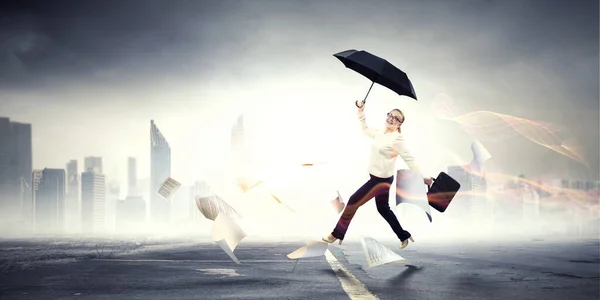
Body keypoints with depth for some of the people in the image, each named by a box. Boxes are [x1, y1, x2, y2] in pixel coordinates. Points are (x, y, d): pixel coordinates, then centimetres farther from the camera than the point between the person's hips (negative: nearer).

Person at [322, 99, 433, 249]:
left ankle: (337, 234, 5)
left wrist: (421, 177, -16)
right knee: (383, 209, 19)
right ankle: (404, 236, 31)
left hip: (382, 179, -8)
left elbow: (409, 159, -14)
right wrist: (361, 111, 17)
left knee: (353, 201, -5)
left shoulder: (397, 139, -15)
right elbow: (365, 128, 25)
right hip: (377, 178, 8)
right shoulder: (380, 133, 6)